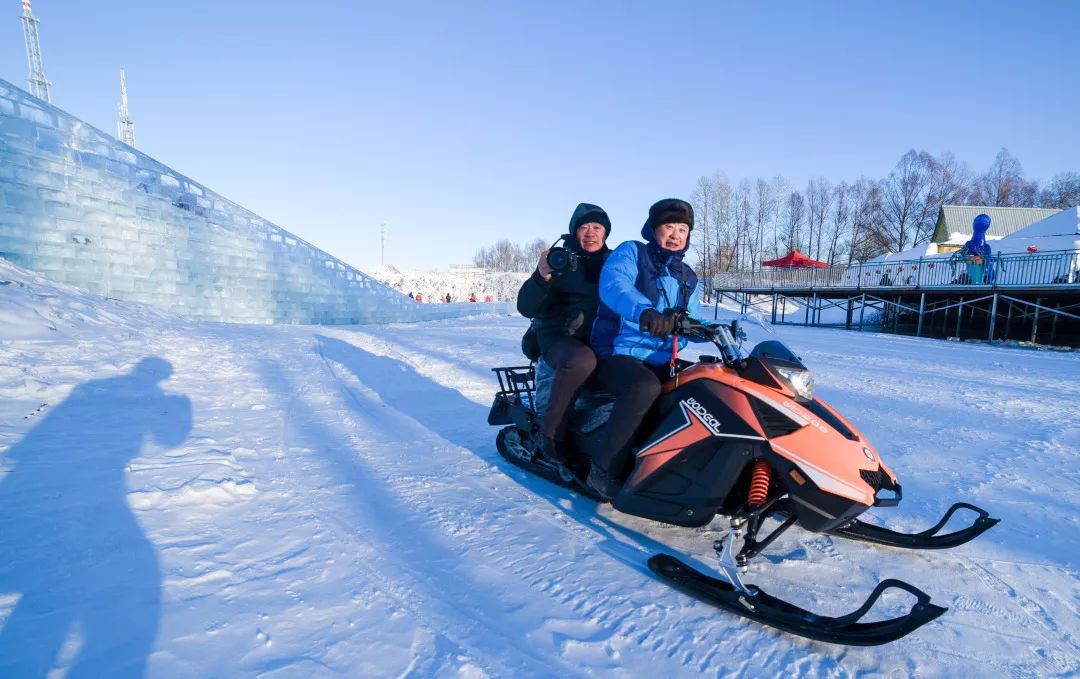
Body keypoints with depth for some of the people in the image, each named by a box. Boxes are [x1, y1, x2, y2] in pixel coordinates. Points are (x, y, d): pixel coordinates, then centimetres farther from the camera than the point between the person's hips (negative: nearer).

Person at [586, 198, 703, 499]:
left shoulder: (688, 278, 21)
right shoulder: (630, 252, 1)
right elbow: (612, 286, -22)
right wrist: (645, 312, -42)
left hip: (662, 362, 7)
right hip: (615, 355, -7)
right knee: (646, 386, -37)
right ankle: (603, 471, -26)